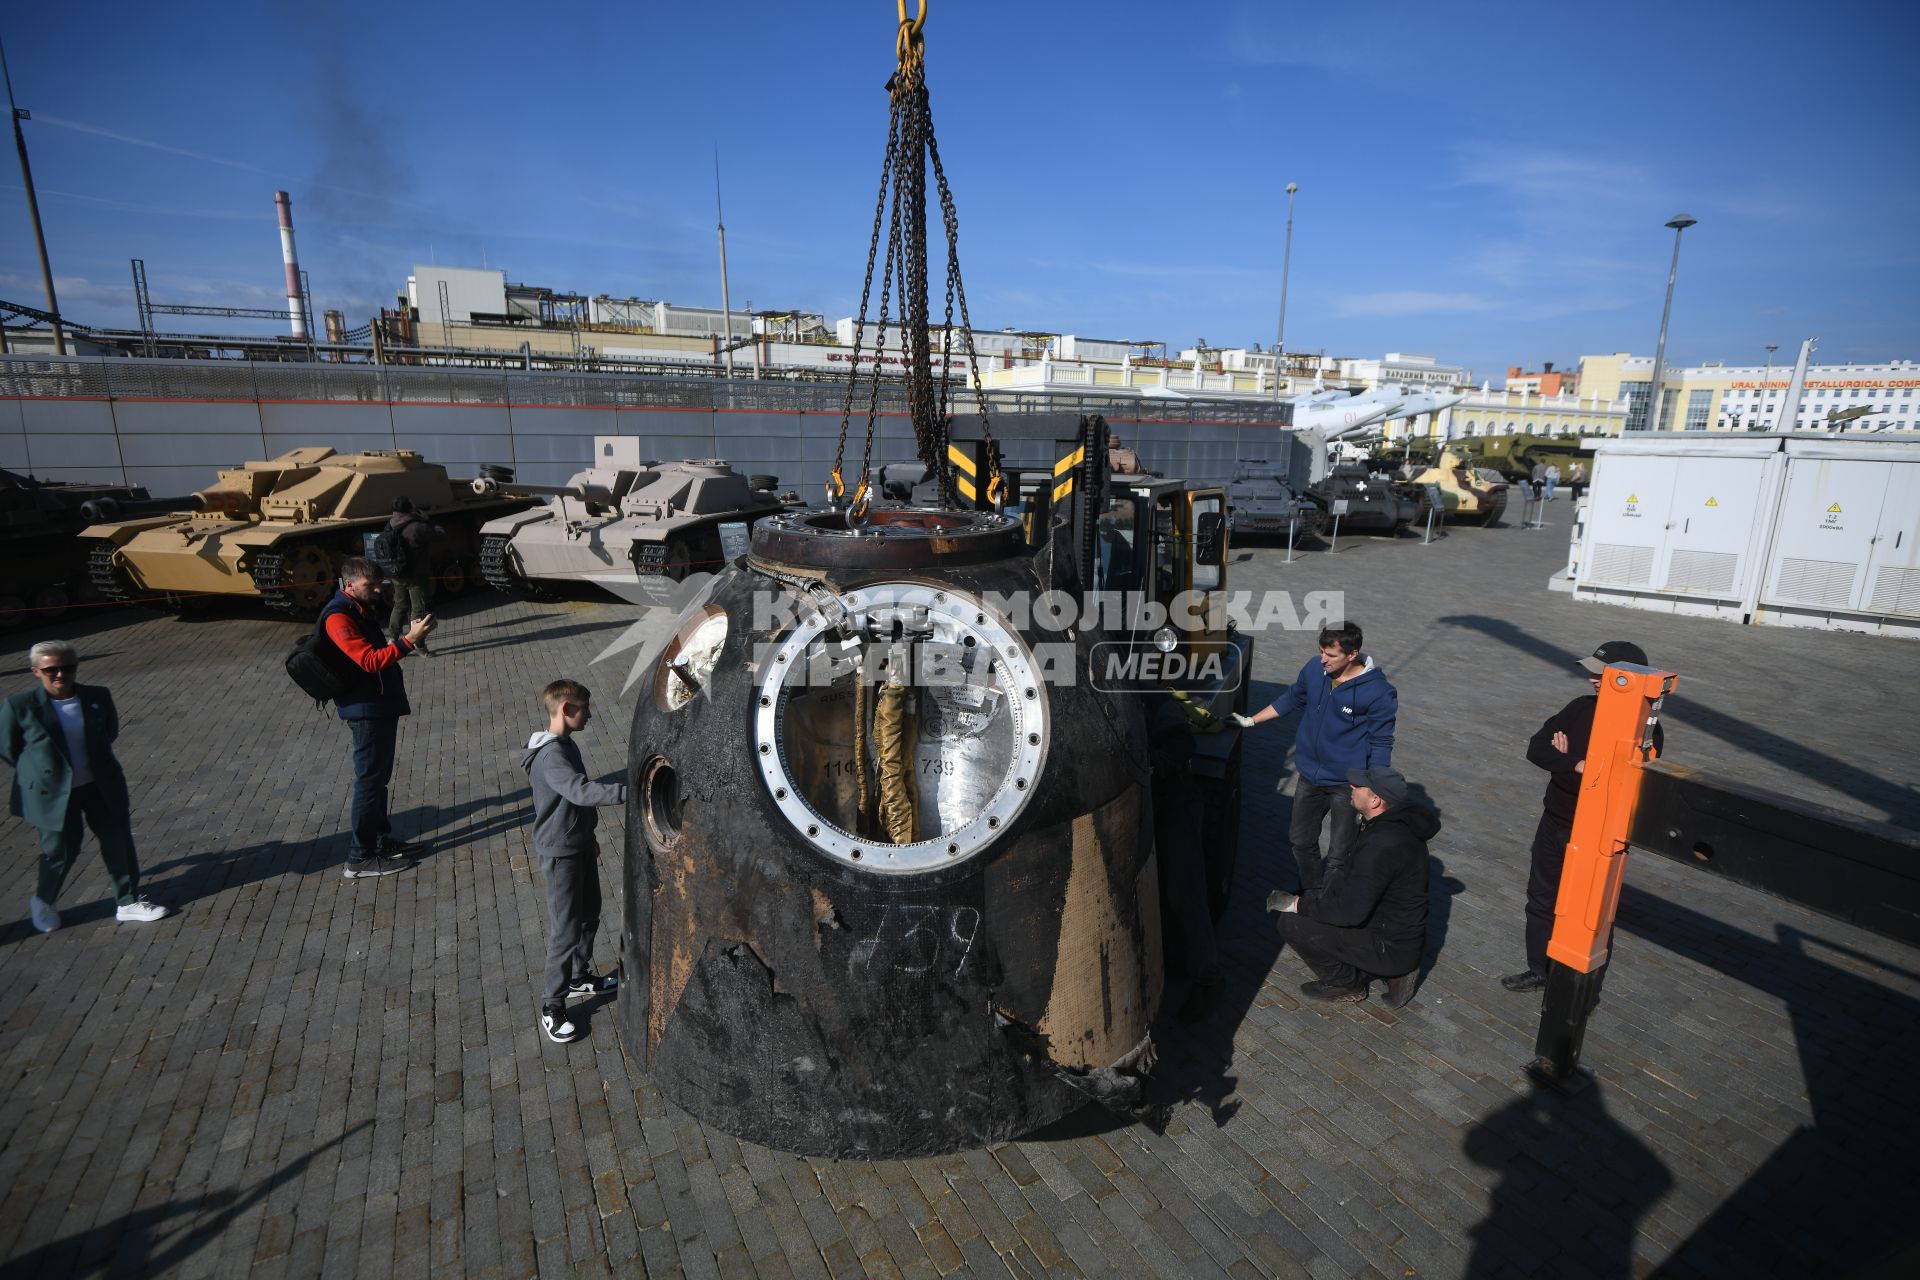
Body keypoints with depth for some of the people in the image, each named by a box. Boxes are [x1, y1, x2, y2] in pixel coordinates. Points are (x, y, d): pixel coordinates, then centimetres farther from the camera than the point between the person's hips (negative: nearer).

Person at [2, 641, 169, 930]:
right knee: (61, 850, 10)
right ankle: (43, 901, 40)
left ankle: (129, 903, 22)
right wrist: (38, 770, 5)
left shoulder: (98, 697, -7)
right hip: (54, 793, -3)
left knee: (119, 843, 8)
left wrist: (93, 761, 11)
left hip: (101, 786, 3)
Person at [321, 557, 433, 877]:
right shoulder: (338, 617, -19)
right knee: (370, 781, -2)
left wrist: (413, 635, 8)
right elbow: (370, 661, -29)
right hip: (366, 710, -10)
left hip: (381, 706, 10)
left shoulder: (360, 610, 12)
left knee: (379, 778, 18)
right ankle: (361, 858, 7)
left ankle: (381, 839, 30)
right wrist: (409, 640, -35)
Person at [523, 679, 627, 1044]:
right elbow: (582, 791, -41)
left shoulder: (567, 744, 6)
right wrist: (629, 792, -47)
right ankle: (552, 1007, 12)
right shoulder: (550, 755, -25)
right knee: (565, 930, -1)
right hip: (560, 853, -9)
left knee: (589, 916, 21)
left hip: (580, 846, 10)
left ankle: (580, 977, 40)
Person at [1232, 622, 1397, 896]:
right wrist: (1250, 721, 11)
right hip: (1309, 776, 6)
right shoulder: (1314, 668, -8)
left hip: (1347, 785, -5)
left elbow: (1381, 744, -13)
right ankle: (1310, 893, 43)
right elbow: (1292, 698, 11)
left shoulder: (1377, 692, -22)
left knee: (1339, 855, 7)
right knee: (1301, 841, 20)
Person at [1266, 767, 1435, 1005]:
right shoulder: (1400, 822, 0)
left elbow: (1350, 912, -28)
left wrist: (1296, 904, -16)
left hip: (1392, 948, -9)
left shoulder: (1382, 845, -30)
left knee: (1291, 923, -15)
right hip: (1407, 934, 9)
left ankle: (1347, 986, 7)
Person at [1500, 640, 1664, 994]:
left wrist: (1564, 759, -18)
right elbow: (1536, 747, -7)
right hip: (1554, 824, 6)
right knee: (1541, 900, 18)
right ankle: (1539, 969, 37)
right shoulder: (1582, 707, -2)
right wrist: (1577, 765, -23)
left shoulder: (1646, 730, -17)